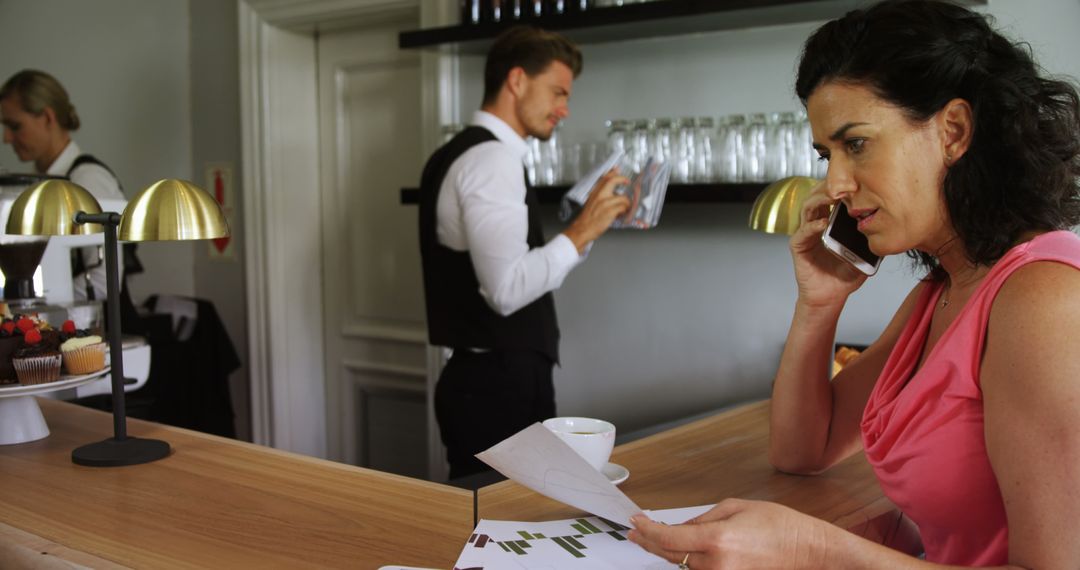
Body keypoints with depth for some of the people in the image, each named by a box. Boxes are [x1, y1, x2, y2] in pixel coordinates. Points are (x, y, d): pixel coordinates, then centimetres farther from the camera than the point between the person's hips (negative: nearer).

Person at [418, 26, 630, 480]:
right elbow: (507, 290, -26)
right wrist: (581, 231, -18)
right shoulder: (492, 158, -15)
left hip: (489, 380, 10)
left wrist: (590, 225, 14)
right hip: (500, 387, -10)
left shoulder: (466, 154, 17)